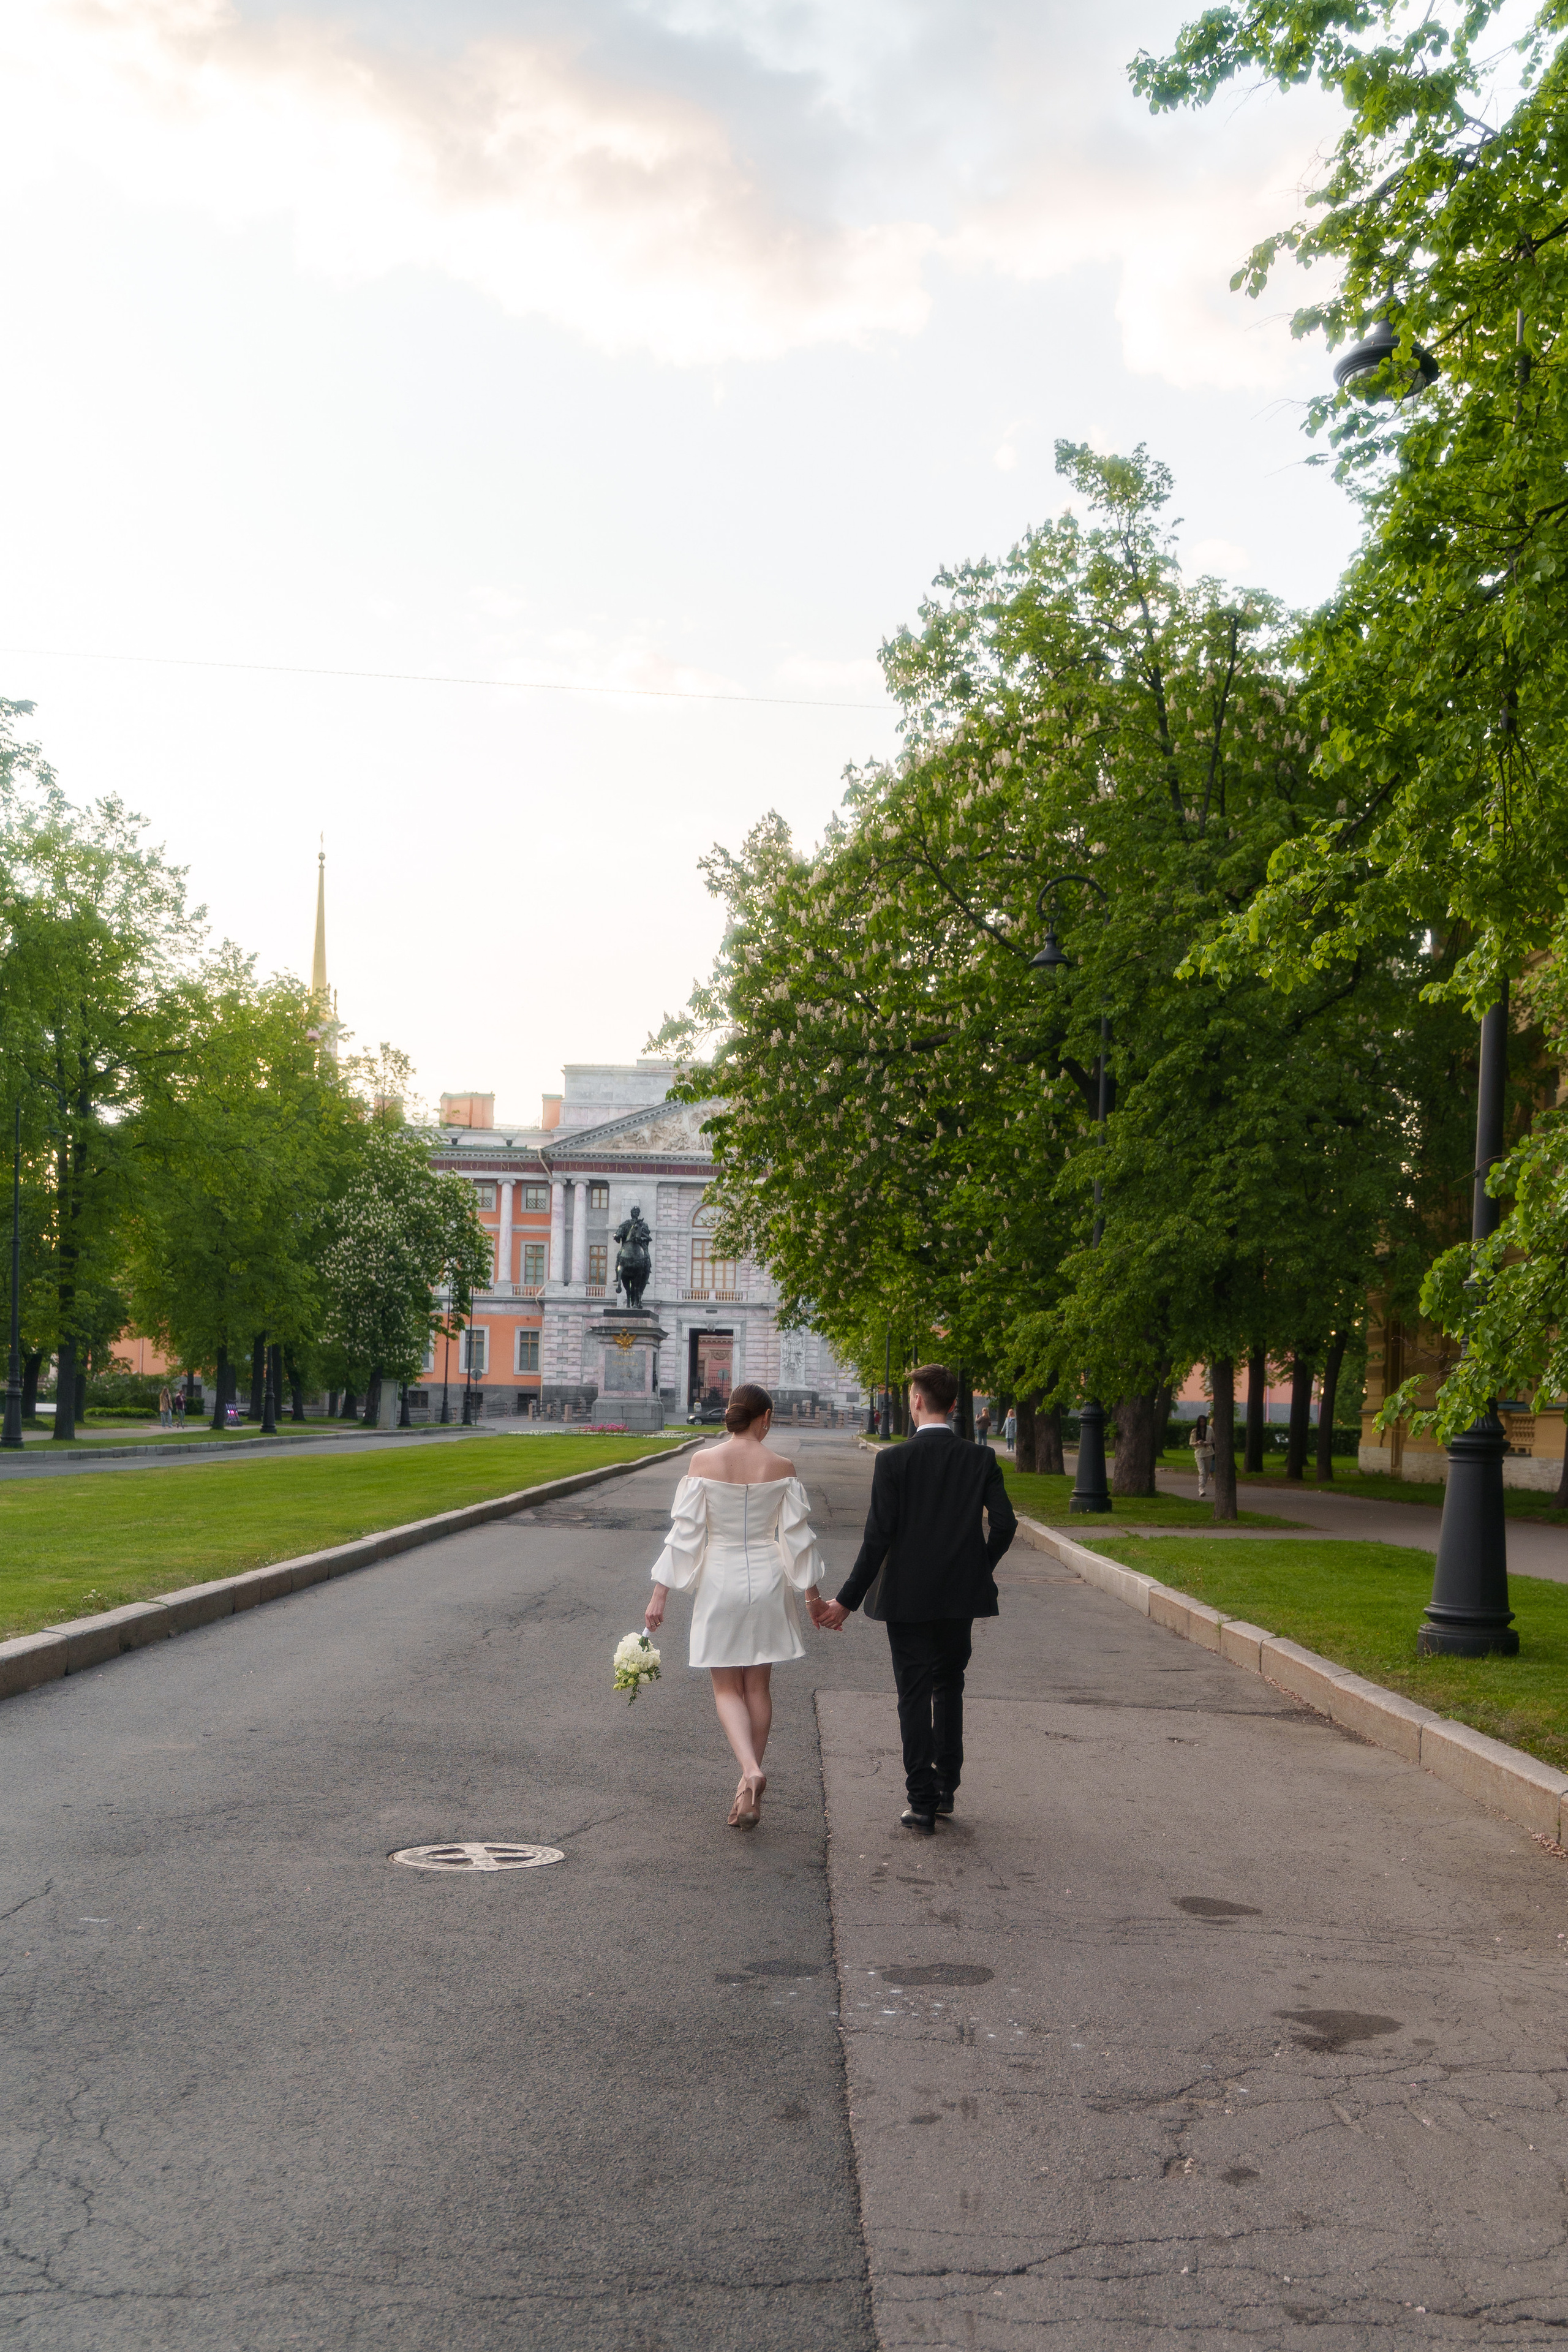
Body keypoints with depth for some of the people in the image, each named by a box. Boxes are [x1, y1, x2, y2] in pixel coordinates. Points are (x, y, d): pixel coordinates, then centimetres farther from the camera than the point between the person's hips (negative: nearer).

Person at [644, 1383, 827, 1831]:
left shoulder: (703, 1462, -8)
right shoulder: (781, 1468, -5)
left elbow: (685, 1531, -7)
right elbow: (798, 1537, 1)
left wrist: (661, 1592, -2)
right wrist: (812, 1594, 12)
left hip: (718, 1580, -1)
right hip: (768, 1580, 1)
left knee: (727, 1688, 8)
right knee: (758, 1686, 13)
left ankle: (750, 1770, -16)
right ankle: (750, 1791, 19)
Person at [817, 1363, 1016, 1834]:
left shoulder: (893, 1461, -11)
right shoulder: (981, 1460, -3)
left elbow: (878, 1537, -14)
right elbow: (1004, 1525, -8)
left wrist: (848, 1601, -9)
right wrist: (979, 1568, 11)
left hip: (907, 1597, -3)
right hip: (960, 1599, 3)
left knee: (914, 1697, 5)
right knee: (949, 1689, 20)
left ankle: (922, 1802, 6)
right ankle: (946, 1787, 26)